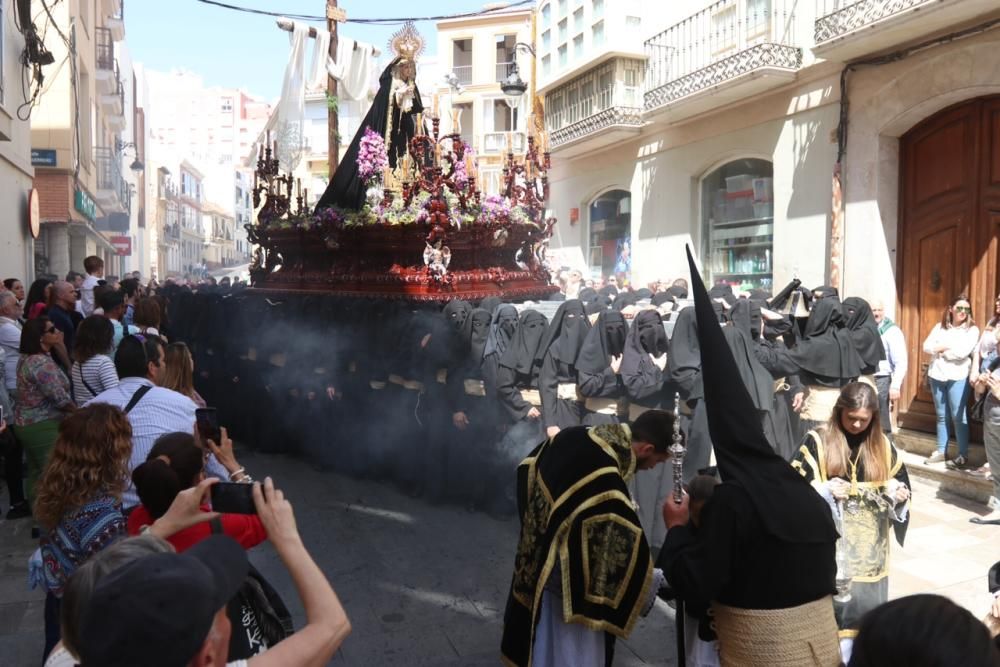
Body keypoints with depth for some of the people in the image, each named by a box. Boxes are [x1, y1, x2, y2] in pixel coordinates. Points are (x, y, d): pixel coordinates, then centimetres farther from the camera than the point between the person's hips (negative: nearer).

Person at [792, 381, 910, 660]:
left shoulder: (883, 445, 6)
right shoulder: (817, 441, -6)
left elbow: (901, 484, 13)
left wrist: (899, 494, -9)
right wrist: (825, 490, -22)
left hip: (871, 544, 4)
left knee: (868, 599, 10)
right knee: (834, 598, -1)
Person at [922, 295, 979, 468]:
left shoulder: (972, 329, -2)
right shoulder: (940, 326, 10)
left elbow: (963, 351, -16)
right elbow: (927, 346, 1)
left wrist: (942, 348, -4)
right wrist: (949, 348, -12)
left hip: (958, 376, -4)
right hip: (937, 375, 4)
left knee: (958, 416, -2)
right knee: (942, 415, 11)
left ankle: (963, 455, 7)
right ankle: (941, 452, 19)